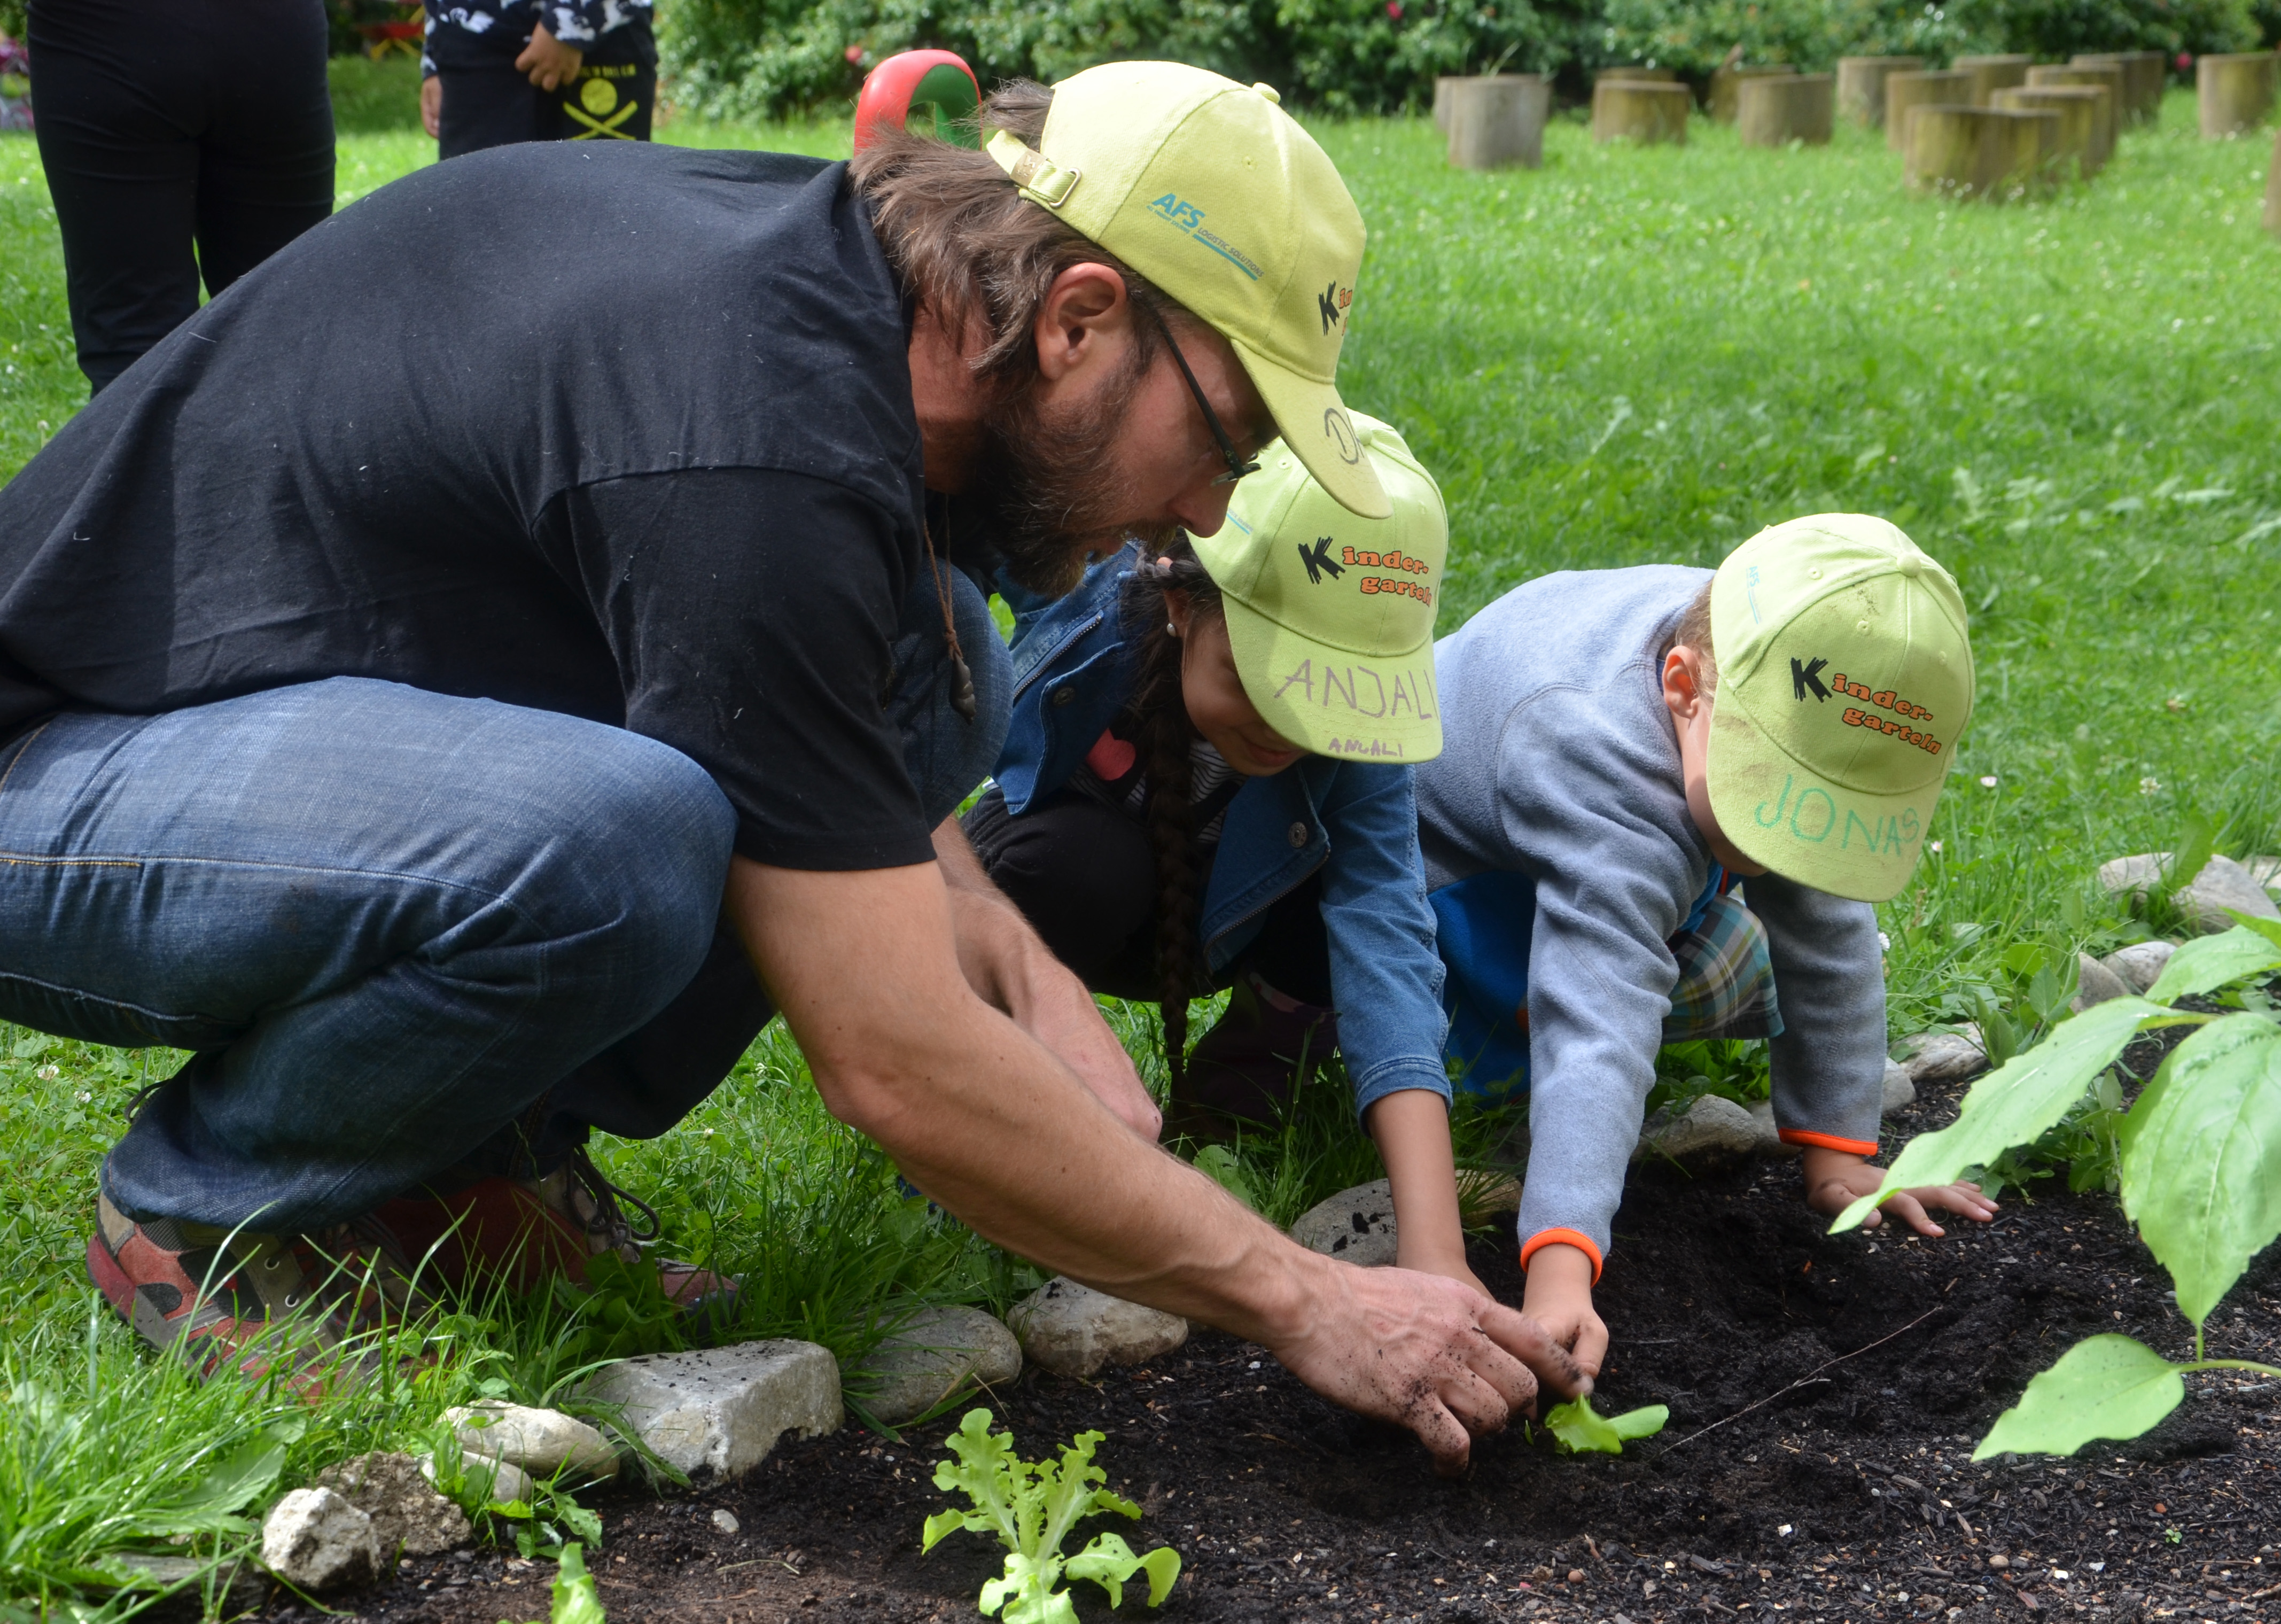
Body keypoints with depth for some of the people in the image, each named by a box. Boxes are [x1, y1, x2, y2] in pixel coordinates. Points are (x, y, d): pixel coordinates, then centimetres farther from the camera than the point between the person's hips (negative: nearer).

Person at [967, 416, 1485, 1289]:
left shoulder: (1353, 726, -31)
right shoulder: (1087, 619, -36)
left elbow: (1387, 952, -40)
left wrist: (1433, 1250, -49)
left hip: (1209, 922, 2)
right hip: (1047, 883, -2)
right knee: (1089, 860, -37)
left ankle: (1233, 1084, 2)